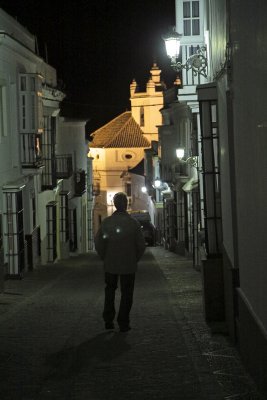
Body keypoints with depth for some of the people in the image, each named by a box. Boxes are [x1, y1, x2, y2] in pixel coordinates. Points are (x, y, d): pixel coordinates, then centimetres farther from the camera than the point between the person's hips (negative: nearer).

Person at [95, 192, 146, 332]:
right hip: (128, 265, -2)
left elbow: (98, 242, 0)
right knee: (126, 294, 7)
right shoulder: (134, 223, -10)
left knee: (110, 290, 17)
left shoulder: (106, 222, -5)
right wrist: (134, 259, 8)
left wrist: (105, 257, 12)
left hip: (110, 264, 2)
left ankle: (108, 321, 15)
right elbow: (141, 245, -6)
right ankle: (123, 323, 7)